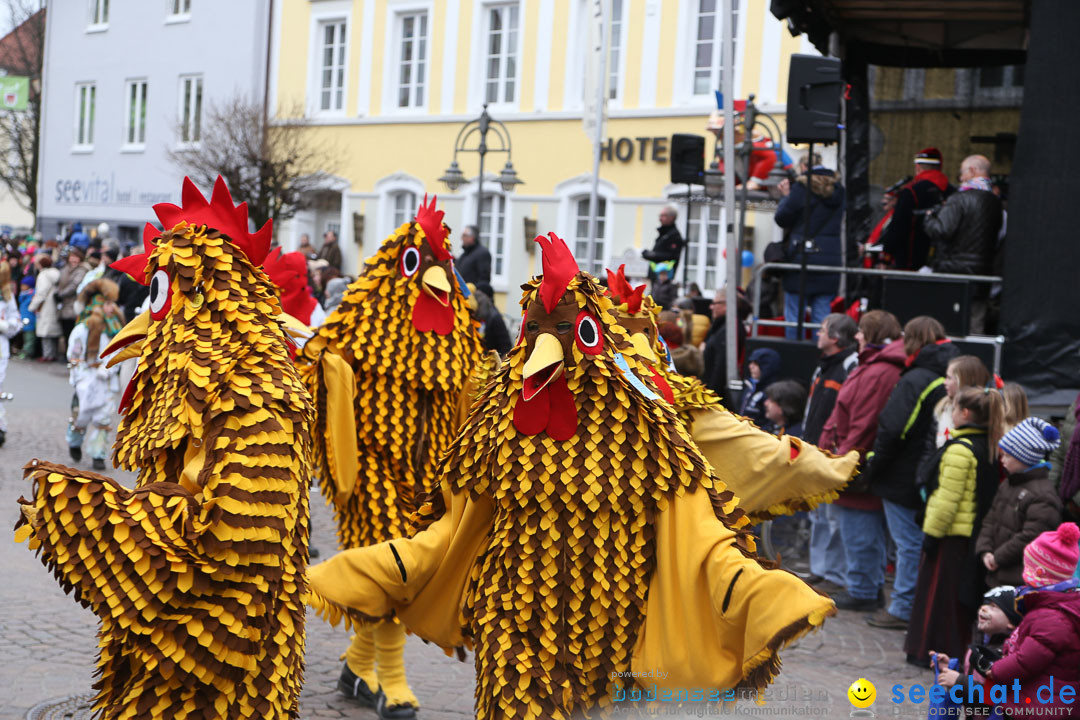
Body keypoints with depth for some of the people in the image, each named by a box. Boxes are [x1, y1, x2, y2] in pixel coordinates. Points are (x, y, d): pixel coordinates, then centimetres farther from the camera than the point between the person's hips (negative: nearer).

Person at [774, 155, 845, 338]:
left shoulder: (802, 188, -8)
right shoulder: (838, 190, 9)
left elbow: (782, 218, -4)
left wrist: (786, 196, 12)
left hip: (801, 254, -5)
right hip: (830, 257, 5)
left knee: (794, 315, 2)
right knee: (822, 314, 9)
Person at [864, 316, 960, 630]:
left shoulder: (914, 381, -18)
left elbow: (892, 430, -21)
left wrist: (874, 466, -9)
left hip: (905, 479, -8)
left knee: (909, 544, 0)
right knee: (923, 542, 15)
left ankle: (902, 609, 7)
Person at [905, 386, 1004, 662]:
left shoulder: (959, 449, -17)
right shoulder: (991, 448, 8)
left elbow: (948, 498, -19)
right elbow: (987, 494, 13)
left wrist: (932, 533, -14)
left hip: (951, 535, -8)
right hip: (976, 535, 8)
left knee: (937, 592, 1)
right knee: (964, 594, 14)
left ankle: (928, 651, 6)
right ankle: (958, 647, 20)